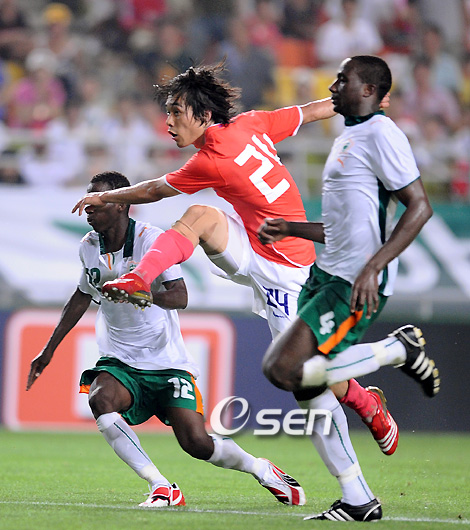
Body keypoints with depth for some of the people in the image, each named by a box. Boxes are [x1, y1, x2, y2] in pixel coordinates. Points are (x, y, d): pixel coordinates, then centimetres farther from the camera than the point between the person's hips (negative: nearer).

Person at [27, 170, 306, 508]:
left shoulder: (151, 239, -13)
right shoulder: (89, 247, 3)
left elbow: (180, 297, -23)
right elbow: (83, 297, 22)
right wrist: (49, 350, 24)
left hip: (166, 362, -4)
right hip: (120, 362, 4)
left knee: (197, 443, -14)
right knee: (100, 398, -30)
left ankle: (263, 470, 18)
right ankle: (162, 488, -25)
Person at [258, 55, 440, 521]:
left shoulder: (380, 134, -10)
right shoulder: (347, 138, 21)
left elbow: (419, 207, -16)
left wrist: (372, 268, -23)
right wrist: (289, 229, 21)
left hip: (356, 285, -10)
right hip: (325, 274, 10)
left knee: (286, 370, -20)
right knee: (310, 389, 5)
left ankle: (400, 350, -5)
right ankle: (358, 502, 11)